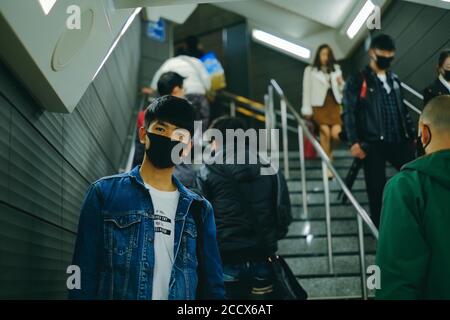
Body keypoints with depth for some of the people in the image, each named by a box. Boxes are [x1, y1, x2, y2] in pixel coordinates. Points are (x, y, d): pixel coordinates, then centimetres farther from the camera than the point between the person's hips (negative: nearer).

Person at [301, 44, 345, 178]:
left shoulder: (336, 69, 16)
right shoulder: (310, 70, 3)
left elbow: (341, 89, 21)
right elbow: (307, 90, 1)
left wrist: (341, 83, -3)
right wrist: (307, 109, -3)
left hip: (334, 104, 3)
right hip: (319, 105, -3)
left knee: (337, 134, -12)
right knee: (325, 132, -14)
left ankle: (328, 150, 22)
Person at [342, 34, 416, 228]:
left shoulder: (394, 80, 18)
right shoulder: (357, 81, -1)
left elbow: (403, 110, 22)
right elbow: (348, 112, -7)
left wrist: (412, 135, 16)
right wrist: (354, 142, -16)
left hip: (398, 141, 5)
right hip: (373, 144, -5)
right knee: (377, 190, 2)